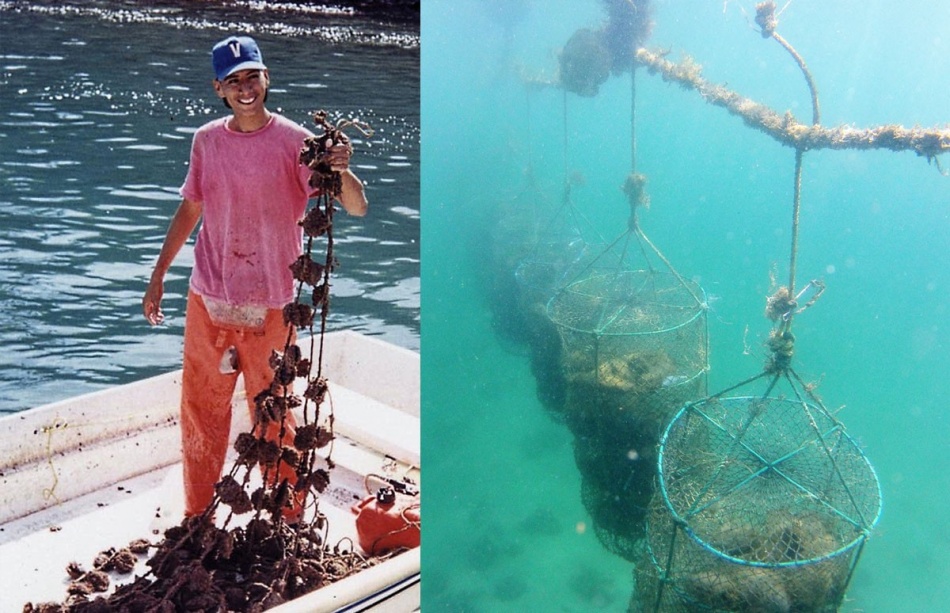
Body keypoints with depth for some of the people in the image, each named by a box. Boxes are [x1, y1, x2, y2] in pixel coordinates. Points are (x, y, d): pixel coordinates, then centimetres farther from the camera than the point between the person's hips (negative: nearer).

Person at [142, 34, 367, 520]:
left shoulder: (295, 143, -9)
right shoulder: (206, 140, 4)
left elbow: (357, 208, -16)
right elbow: (189, 210, 15)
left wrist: (341, 171, -36)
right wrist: (158, 274, 16)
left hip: (269, 305, -4)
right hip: (208, 299, 4)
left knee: (272, 415, 5)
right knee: (200, 408, 14)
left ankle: (288, 521, 22)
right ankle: (197, 515, 32)